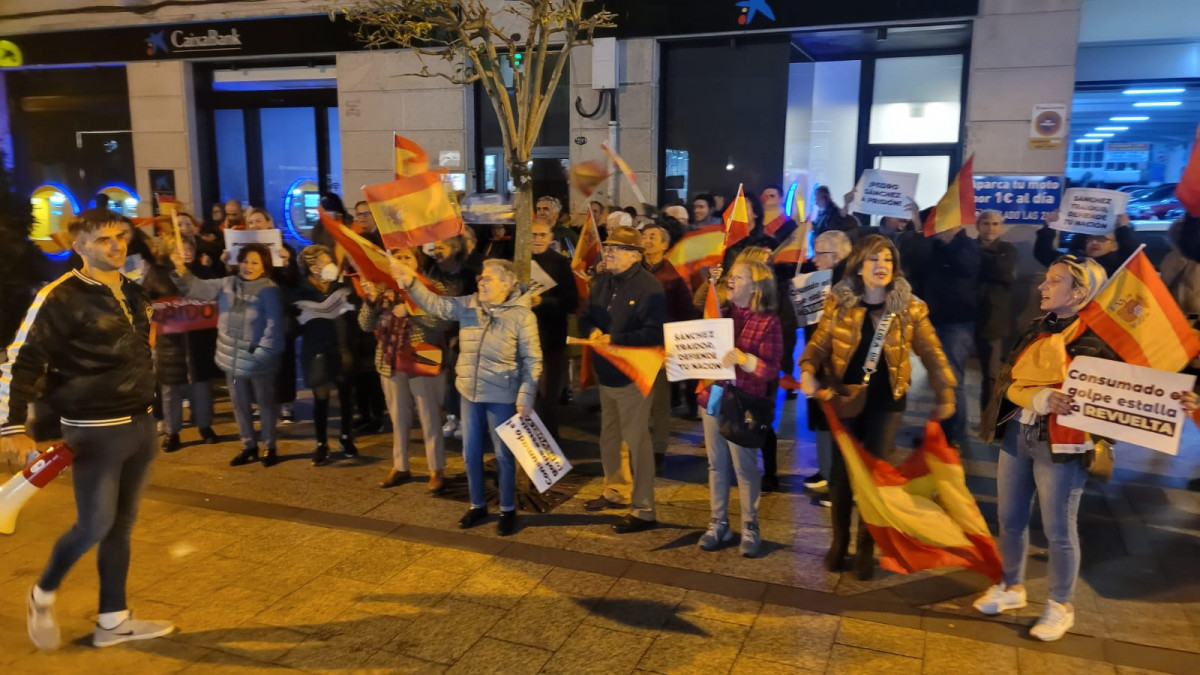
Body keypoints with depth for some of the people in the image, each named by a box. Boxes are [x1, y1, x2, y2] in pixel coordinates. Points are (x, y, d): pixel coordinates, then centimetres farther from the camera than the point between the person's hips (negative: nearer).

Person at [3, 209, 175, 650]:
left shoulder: (134, 293, 10)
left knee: (121, 525, 10)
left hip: (140, 424, 6)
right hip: (96, 430, -6)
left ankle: (113, 621, 21)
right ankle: (42, 596, 27)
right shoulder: (59, 298, -12)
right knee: (95, 525, -2)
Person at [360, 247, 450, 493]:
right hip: (391, 364, 5)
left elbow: (441, 321, -19)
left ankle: (436, 471, 11)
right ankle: (400, 467, 27)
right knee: (398, 418, 15)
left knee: (430, 418, 1)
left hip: (423, 362, -5)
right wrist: (371, 300, -13)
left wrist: (409, 309, -25)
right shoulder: (384, 289, 8)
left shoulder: (432, 288, -6)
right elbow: (366, 325, 3)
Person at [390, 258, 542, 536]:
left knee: (503, 454, 6)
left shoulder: (522, 315, -12)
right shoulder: (468, 305, 2)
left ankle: (508, 510, 22)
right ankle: (477, 505, 31)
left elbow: (532, 360, -11)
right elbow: (435, 304, 0)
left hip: (501, 396, -5)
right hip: (469, 391, 5)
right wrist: (411, 283, -15)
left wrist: (526, 396, -16)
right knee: (471, 453, 14)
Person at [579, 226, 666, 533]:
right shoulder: (601, 281, 9)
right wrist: (592, 330, -9)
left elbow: (654, 333, -22)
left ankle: (643, 509, 5)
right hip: (606, 373, 8)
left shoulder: (649, 286, -16)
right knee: (609, 436, 20)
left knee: (636, 440, -3)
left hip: (632, 375, -8)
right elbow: (585, 317, 14)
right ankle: (615, 491, 38)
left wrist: (614, 340, -24)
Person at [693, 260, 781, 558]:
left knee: (744, 467, 3)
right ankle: (719, 524, 22)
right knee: (716, 465, 11)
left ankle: (750, 528, 16)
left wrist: (744, 359, -28)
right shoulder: (721, 313, 9)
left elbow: (771, 369, -13)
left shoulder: (768, 321, -7)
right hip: (713, 397, 5)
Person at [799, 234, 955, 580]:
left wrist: (945, 395, 3)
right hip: (845, 397, 0)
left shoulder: (910, 308, -6)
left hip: (886, 401, 0)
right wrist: (808, 371, -23)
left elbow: (931, 353, 2)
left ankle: (866, 548, 22)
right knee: (841, 470, 9)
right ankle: (839, 541, 28)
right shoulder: (838, 303, -6)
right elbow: (819, 344, -4)